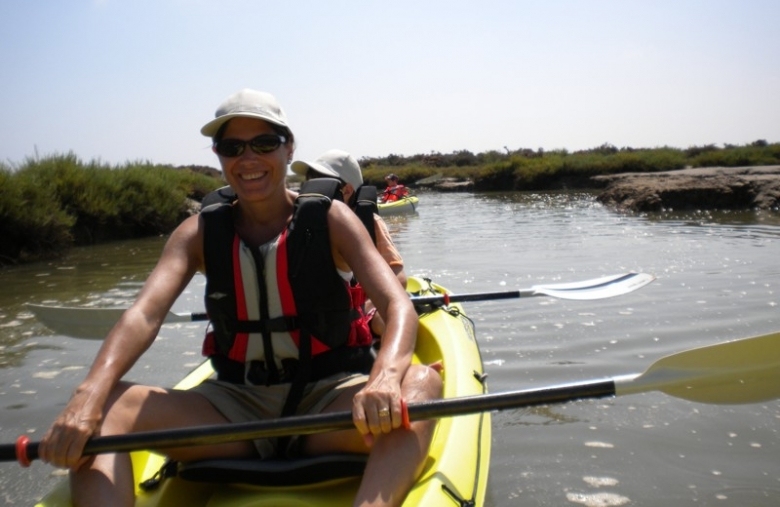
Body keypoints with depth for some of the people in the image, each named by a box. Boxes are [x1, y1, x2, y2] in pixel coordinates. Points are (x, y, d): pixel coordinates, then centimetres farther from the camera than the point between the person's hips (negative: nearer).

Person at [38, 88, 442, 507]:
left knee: (422, 382, -31)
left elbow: (398, 307, -15)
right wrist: (90, 394, -33)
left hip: (328, 401, -1)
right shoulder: (201, 233, 4)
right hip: (233, 405, 2)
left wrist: (385, 378, -38)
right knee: (104, 408, -19)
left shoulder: (329, 220, -2)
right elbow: (143, 314, -12)